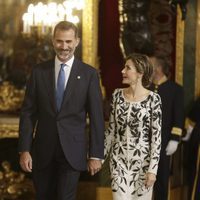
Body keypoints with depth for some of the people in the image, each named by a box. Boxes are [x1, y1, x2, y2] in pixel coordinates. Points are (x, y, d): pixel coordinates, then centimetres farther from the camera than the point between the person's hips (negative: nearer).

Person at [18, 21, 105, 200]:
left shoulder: (89, 74, -1)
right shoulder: (39, 72, 3)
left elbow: (96, 117, -1)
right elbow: (28, 113, 3)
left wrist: (96, 155, -4)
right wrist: (24, 149, -4)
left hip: (72, 151, -2)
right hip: (43, 151, 2)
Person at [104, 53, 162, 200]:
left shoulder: (153, 98, -10)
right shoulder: (117, 95, 3)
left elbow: (156, 136, -10)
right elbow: (111, 129, 10)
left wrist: (153, 169, -13)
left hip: (143, 160, -3)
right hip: (119, 159, 3)